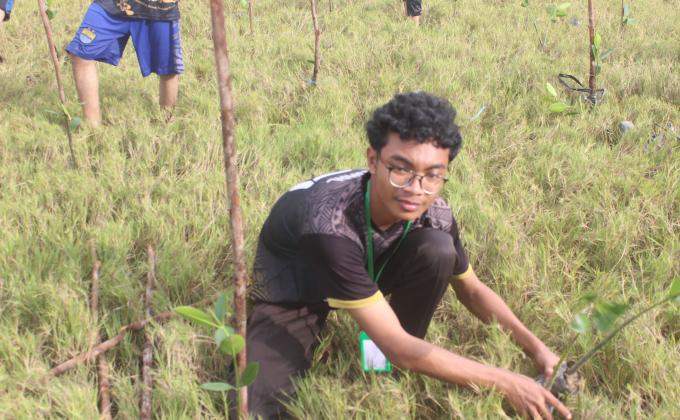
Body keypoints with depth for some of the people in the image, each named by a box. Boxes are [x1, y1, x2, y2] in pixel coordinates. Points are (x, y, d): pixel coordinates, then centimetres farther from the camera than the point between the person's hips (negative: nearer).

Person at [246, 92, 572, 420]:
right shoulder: (330, 225, -42)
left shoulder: (432, 213, -23)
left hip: (367, 276, 5)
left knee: (438, 249, -23)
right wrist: (505, 383, -35)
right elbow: (397, 348, -38)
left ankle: (399, 370, -3)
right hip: (290, 300, -4)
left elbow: (471, 289, -1)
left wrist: (536, 348, -14)